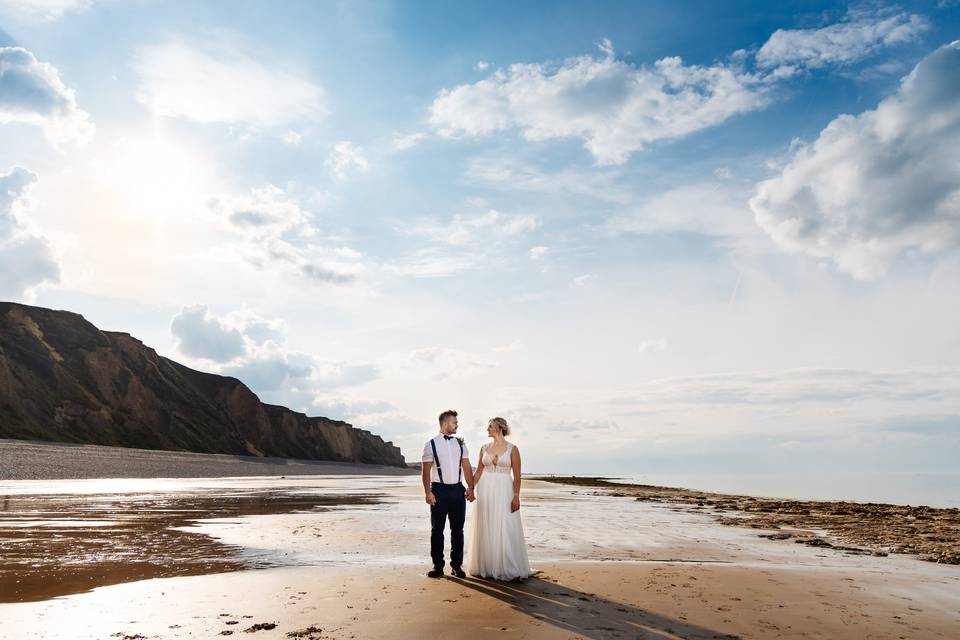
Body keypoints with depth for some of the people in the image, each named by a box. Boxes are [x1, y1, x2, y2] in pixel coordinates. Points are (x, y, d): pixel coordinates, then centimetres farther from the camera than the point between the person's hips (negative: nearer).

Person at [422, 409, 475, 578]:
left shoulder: (460, 443, 9)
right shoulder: (431, 444, -3)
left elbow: (467, 466, 9)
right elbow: (426, 470, -5)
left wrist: (470, 488, 0)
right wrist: (428, 492, -12)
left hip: (458, 489, 4)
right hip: (439, 489, -3)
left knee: (457, 529, 8)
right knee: (437, 529, 3)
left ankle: (457, 564, 18)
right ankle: (438, 565, 14)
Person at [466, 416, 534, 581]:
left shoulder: (512, 449, -3)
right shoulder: (484, 448, 8)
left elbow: (516, 475, -5)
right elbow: (478, 472, 12)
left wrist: (516, 496, -11)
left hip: (504, 491, -4)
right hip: (485, 491, 4)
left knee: (506, 530, -4)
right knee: (485, 530, 7)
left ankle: (511, 569, 5)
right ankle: (485, 567, 19)